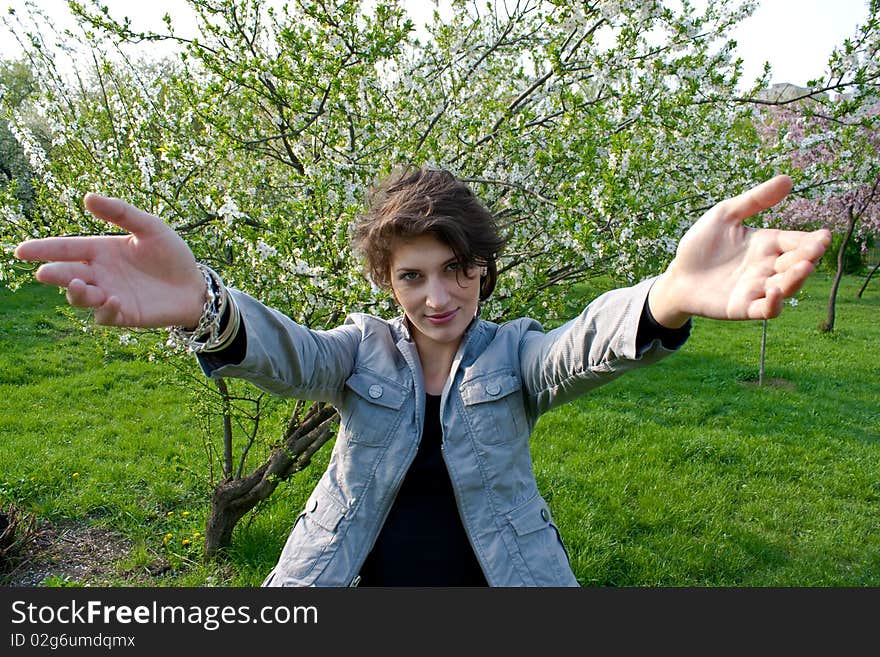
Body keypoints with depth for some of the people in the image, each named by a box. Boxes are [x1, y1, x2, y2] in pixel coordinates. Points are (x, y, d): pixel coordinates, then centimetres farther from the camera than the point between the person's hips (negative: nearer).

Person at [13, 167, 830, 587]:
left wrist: (671, 296, -55)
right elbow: (290, 356, -27)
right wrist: (201, 305, -51)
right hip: (357, 572, 1)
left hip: (494, 571, 0)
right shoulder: (364, 346, -7)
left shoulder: (514, 352, -9)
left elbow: (580, 347, -31)